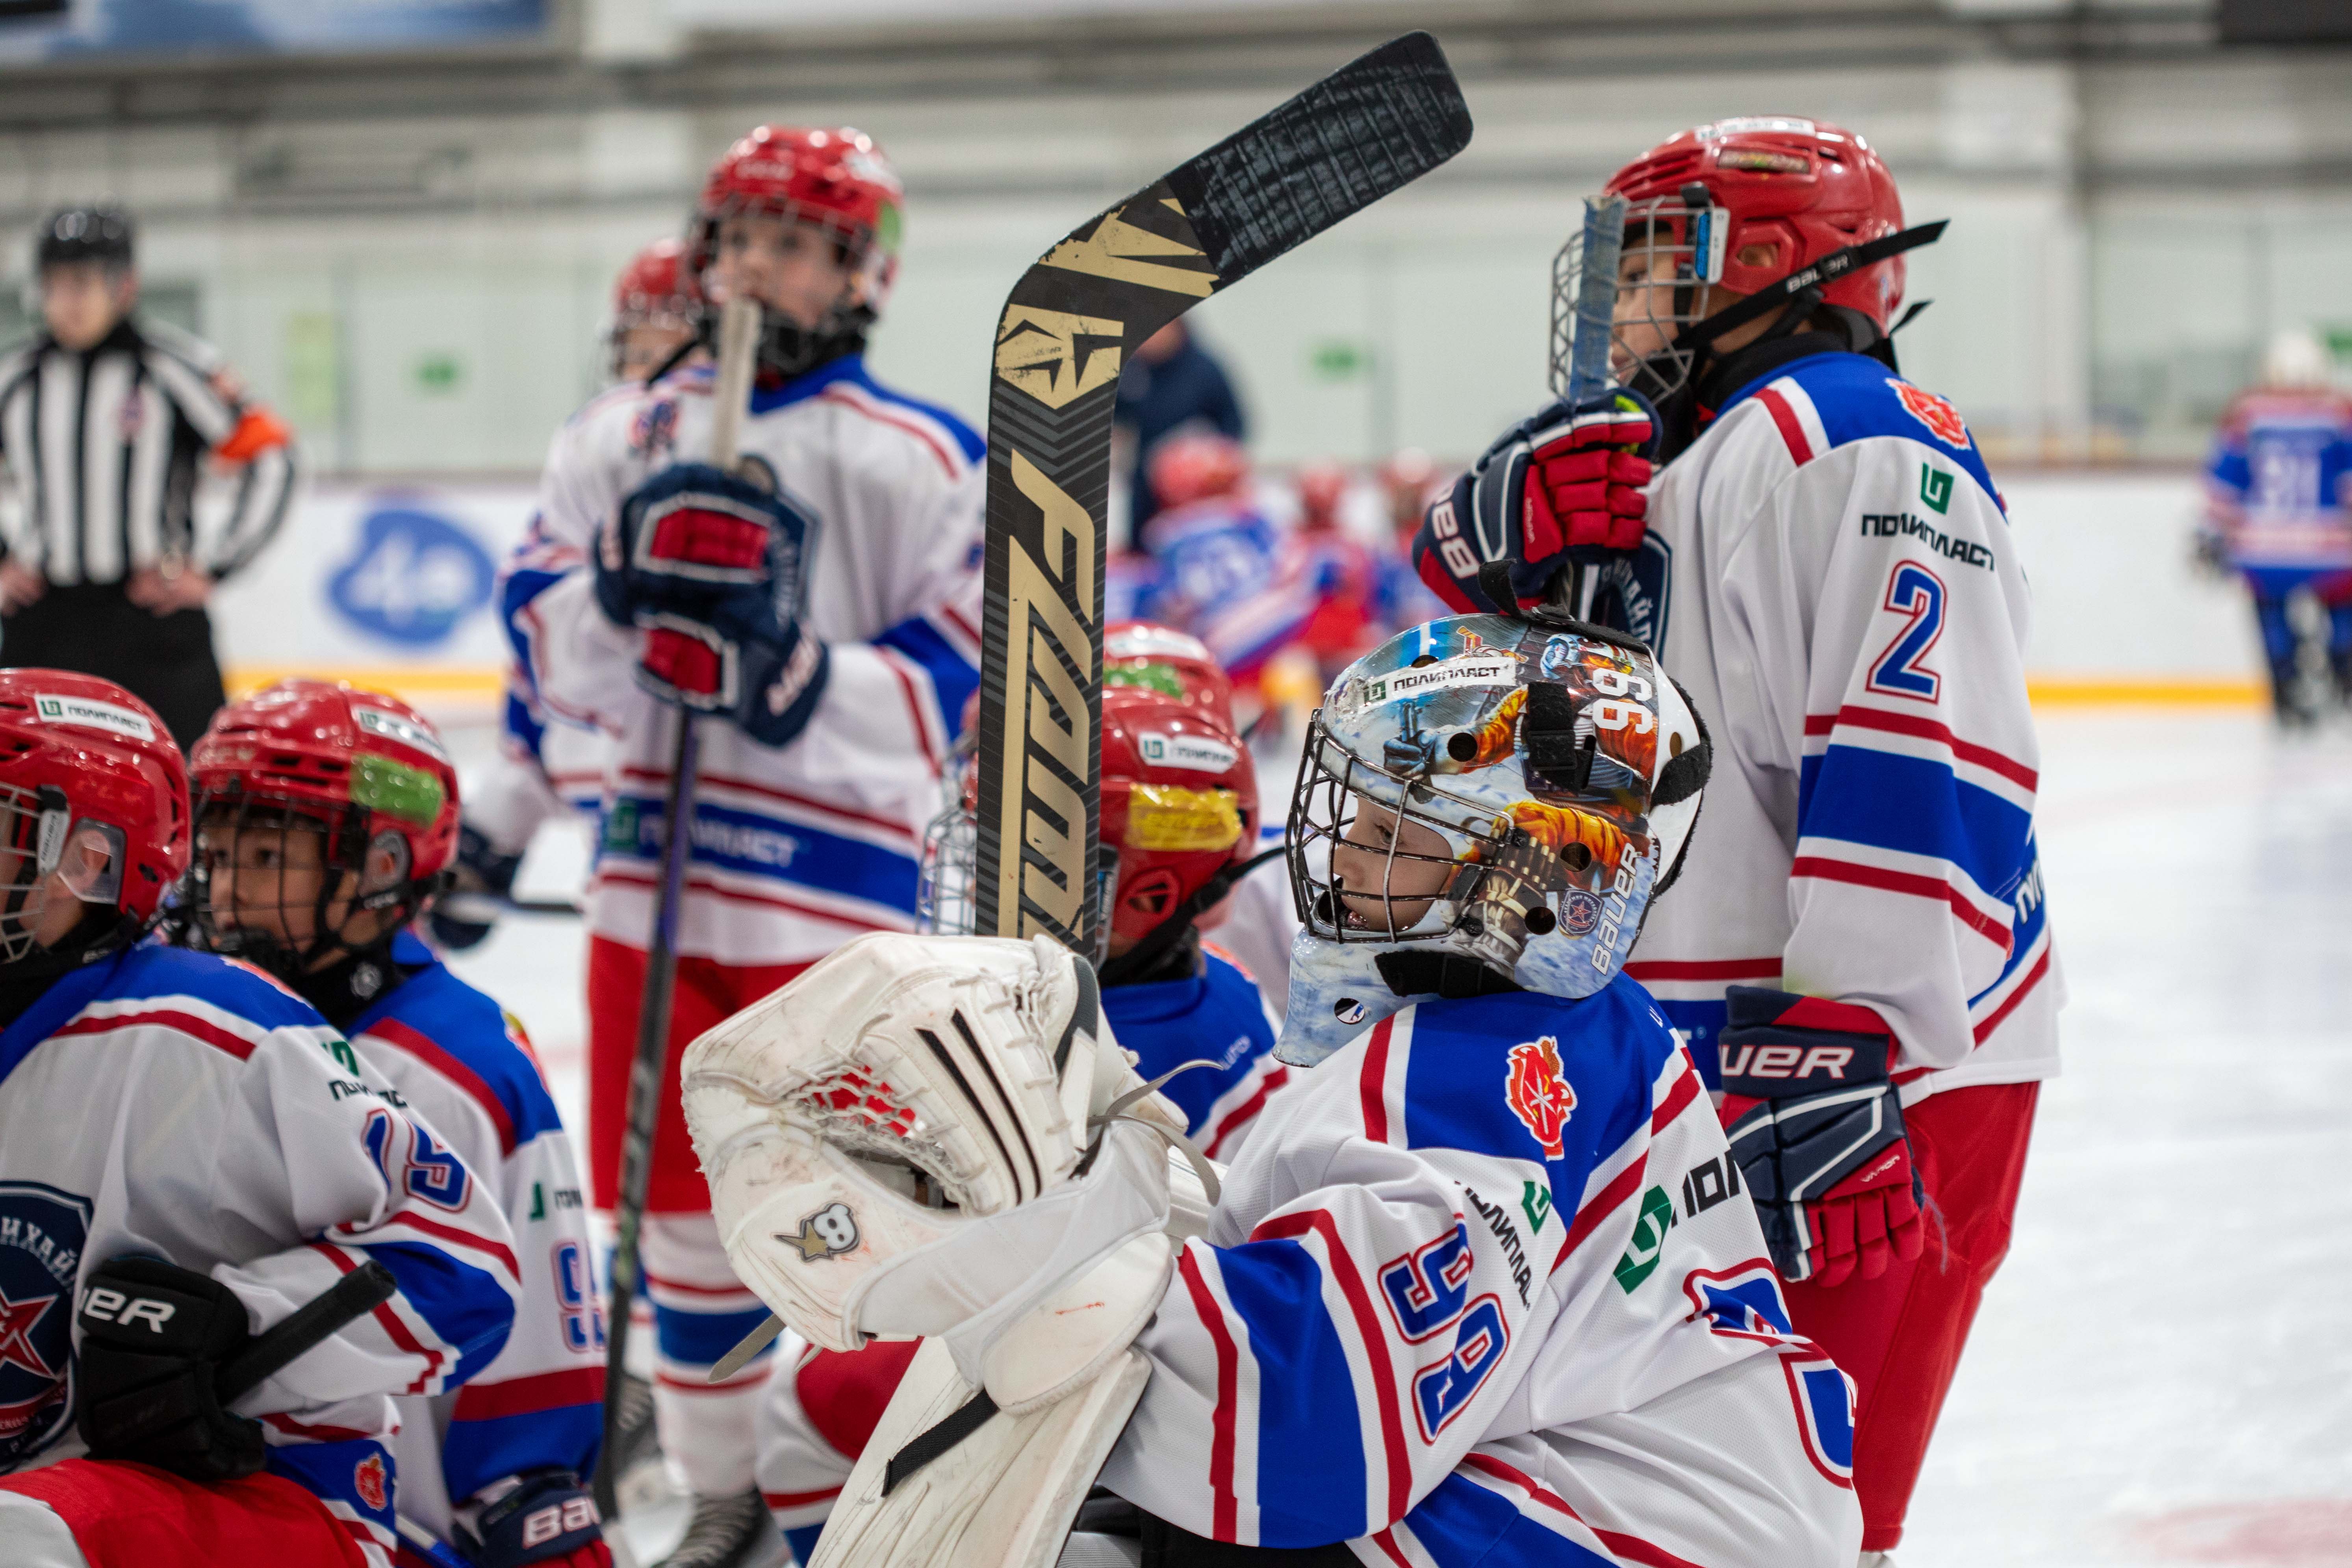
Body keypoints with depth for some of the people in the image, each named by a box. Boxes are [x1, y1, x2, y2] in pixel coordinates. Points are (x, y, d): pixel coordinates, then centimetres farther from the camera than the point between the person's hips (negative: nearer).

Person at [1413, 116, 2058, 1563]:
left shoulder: (1853, 444, -14)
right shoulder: (1667, 460, 20)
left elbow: (1927, 764, -24)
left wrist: (1845, 1047, -29)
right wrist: (1511, 524, -5)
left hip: (1873, 1073, -10)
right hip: (1698, 1066, 10)